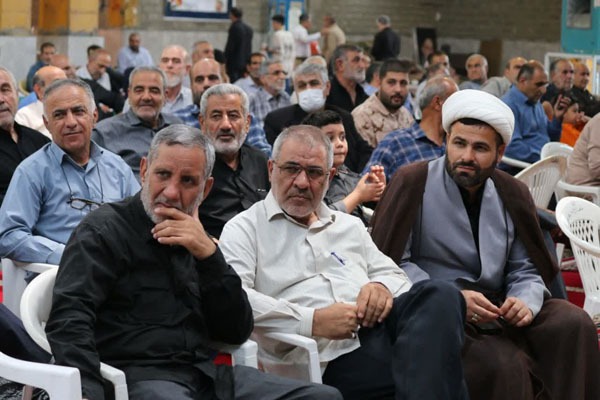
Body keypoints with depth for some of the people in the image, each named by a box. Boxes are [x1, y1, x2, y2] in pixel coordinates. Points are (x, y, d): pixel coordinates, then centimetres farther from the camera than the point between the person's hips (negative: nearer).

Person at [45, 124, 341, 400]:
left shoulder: (194, 240, 20)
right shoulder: (104, 229, 1)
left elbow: (237, 333, 12)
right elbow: (69, 318, -13)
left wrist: (209, 255, -2)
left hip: (205, 373, 7)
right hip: (139, 376, -7)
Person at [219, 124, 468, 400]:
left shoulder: (350, 226, 30)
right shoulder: (243, 229, 10)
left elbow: (393, 275, 26)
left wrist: (383, 287, -1)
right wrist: (312, 321, -15)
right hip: (333, 359, -7)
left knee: (440, 297, -28)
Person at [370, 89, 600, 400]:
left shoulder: (512, 195, 11)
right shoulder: (413, 184, -4)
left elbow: (525, 270, 13)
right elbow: (390, 261, -10)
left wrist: (526, 302, -12)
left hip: (496, 311, 5)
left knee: (574, 323, -19)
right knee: (504, 365, -32)